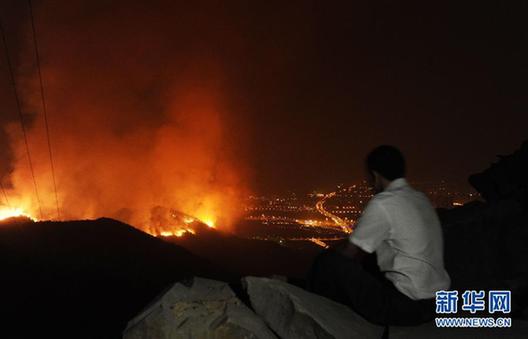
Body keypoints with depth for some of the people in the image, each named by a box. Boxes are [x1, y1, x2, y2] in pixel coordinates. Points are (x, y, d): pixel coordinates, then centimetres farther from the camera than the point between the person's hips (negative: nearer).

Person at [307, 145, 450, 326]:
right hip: (434, 302, 9)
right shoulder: (421, 199, 10)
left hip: (407, 305, -9)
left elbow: (349, 254, -8)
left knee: (329, 261, -7)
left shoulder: (383, 203, -16)